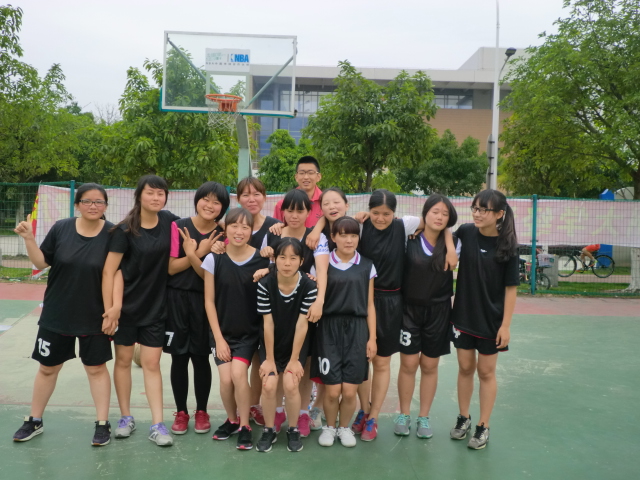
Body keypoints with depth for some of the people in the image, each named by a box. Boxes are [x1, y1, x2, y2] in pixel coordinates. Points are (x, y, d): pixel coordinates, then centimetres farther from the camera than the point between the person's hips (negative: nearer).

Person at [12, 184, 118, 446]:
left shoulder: (112, 234, -11)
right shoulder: (61, 228, -7)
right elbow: (41, 263, 2)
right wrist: (29, 239, -14)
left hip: (94, 316, -2)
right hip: (56, 314, 2)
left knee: (96, 368, 8)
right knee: (47, 367, 15)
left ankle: (102, 423, 20)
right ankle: (34, 420, 33)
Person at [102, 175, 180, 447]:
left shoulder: (169, 222, -2)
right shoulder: (125, 230, -13)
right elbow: (109, 271, -13)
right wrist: (108, 309, -17)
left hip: (156, 306, 2)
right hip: (127, 305, -2)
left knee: (151, 363, 4)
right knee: (123, 360, 10)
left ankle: (157, 425, 8)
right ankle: (126, 417, 25)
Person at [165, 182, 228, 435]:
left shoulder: (222, 236, -2)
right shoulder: (178, 227, -4)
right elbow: (171, 268, -7)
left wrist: (192, 254, -23)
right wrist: (199, 253, -17)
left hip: (204, 302, 0)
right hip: (176, 300, 0)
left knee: (200, 358, 6)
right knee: (179, 358, 6)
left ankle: (201, 412, 23)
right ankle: (181, 412, 22)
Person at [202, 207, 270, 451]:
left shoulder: (262, 260, -9)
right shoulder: (214, 259, -7)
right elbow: (209, 301, -3)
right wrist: (218, 338, -5)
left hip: (250, 332, -1)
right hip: (222, 332, 1)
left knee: (238, 373, -18)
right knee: (226, 379, -11)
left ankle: (245, 426, 4)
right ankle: (231, 420, 19)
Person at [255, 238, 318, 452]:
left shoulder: (309, 286, -21)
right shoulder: (265, 285, -20)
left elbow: (302, 324, -17)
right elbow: (268, 324, -16)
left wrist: (294, 359, -13)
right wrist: (269, 359, -11)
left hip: (297, 344, -1)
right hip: (271, 344, 1)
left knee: (290, 384, -14)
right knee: (269, 385, -12)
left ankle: (293, 430, 11)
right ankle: (269, 429, 12)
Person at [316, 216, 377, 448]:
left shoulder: (366, 266, 7)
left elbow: (369, 304, 8)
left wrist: (372, 337, 4)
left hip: (357, 330, 1)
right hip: (329, 329, -1)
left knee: (350, 391, 0)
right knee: (332, 390, -3)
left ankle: (344, 427, 27)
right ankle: (329, 426, 26)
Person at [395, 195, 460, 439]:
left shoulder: (453, 243, 0)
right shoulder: (410, 240, -6)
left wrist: (446, 235, -3)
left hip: (438, 311, 2)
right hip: (409, 309, -1)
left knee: (430, 366, 10)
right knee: (408, 364, 3)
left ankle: (424, 417, 24)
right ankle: (404, 414, 21)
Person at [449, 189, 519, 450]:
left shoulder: (507, 245, -13)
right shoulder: (466, 232, -7)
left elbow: (510, 288, -10)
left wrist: (506, 325, -11)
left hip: (491, 320, -2)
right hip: (463, 315, 3)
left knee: (486, 372, 10)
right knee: (465, 368, 14)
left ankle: (483, 427, 23)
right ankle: (463, 418, 32)